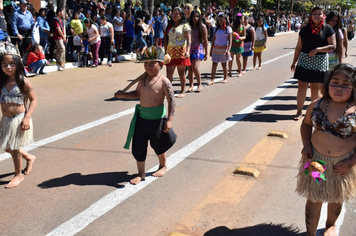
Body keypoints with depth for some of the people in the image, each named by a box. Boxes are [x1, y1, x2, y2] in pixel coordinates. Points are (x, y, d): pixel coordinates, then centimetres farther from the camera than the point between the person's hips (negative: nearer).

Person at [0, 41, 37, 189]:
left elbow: (33, 100, -10)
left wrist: (27, 118, -19)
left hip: (19, 119, -6)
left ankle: (18, 175, 24)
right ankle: (29, 158, 43)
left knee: (14, 148, 4)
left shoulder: (23, 82, -13)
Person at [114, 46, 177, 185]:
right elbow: (137, 94, 21)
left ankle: (163, 166, 41)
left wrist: (169, 120, -22)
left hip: (157, 119, -5)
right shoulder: (143, 79, 4)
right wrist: (123, 95, 6)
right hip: (141, 118, 6)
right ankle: (141, 173, 21)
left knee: (158, 145, 14)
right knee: (138, 146, 6)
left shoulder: (164, 82, -15)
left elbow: (171, 101, -17)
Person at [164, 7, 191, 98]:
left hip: (181, 52, -4)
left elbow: (188, 40, -11)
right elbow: (166, 39, 16)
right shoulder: (170, 26, 15)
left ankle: (182, 91, 11)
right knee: (169, 73, 3)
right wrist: (165, 51, 9)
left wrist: (187, 51, -25)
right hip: (170, 52, 5)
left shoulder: (185, 26, -1)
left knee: (181, 73, 1)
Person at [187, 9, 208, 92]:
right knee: (190, 68, 3)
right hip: (189, 48, 3)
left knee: (195, 67, -14)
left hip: (198, 48, -3)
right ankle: (191, 85, 13)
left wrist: (206, 53, 0)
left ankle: (200, 85, 2)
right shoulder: (189, 26, 7)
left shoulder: (202, 26, 0)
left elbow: (205, 40, 1)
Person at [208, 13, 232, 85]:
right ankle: (212, 80, -5)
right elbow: (213, 40, 12)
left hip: (224, 49, -3)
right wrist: (211, 50, 8)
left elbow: (230, 40, -7)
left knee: (224, 64, 6)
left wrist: (228, 50, -18)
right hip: (216, 48, 3)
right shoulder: (217, 29, 9)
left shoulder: (228, 29, -2)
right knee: (214, 64, -4)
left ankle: (225, 78, 21)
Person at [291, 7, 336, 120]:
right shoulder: (305, 29, 3)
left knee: (315, 87, 8)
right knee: (302, 86, -2)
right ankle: (299, 112, 4)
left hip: (319, 62, -1)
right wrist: (294, 62, 8)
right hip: (304, 61, 1)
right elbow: (298, 47, 8)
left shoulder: (327, 29, -3)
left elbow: (333, 46, -7)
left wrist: (317, 49, -18)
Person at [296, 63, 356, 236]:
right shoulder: (317, 106, -9)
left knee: (337, 199, 24)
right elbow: (306, 124, 9)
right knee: (313, 199, 12)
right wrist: (306, 145, -5)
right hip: (316, 160, 1)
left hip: (342, 164, 0)